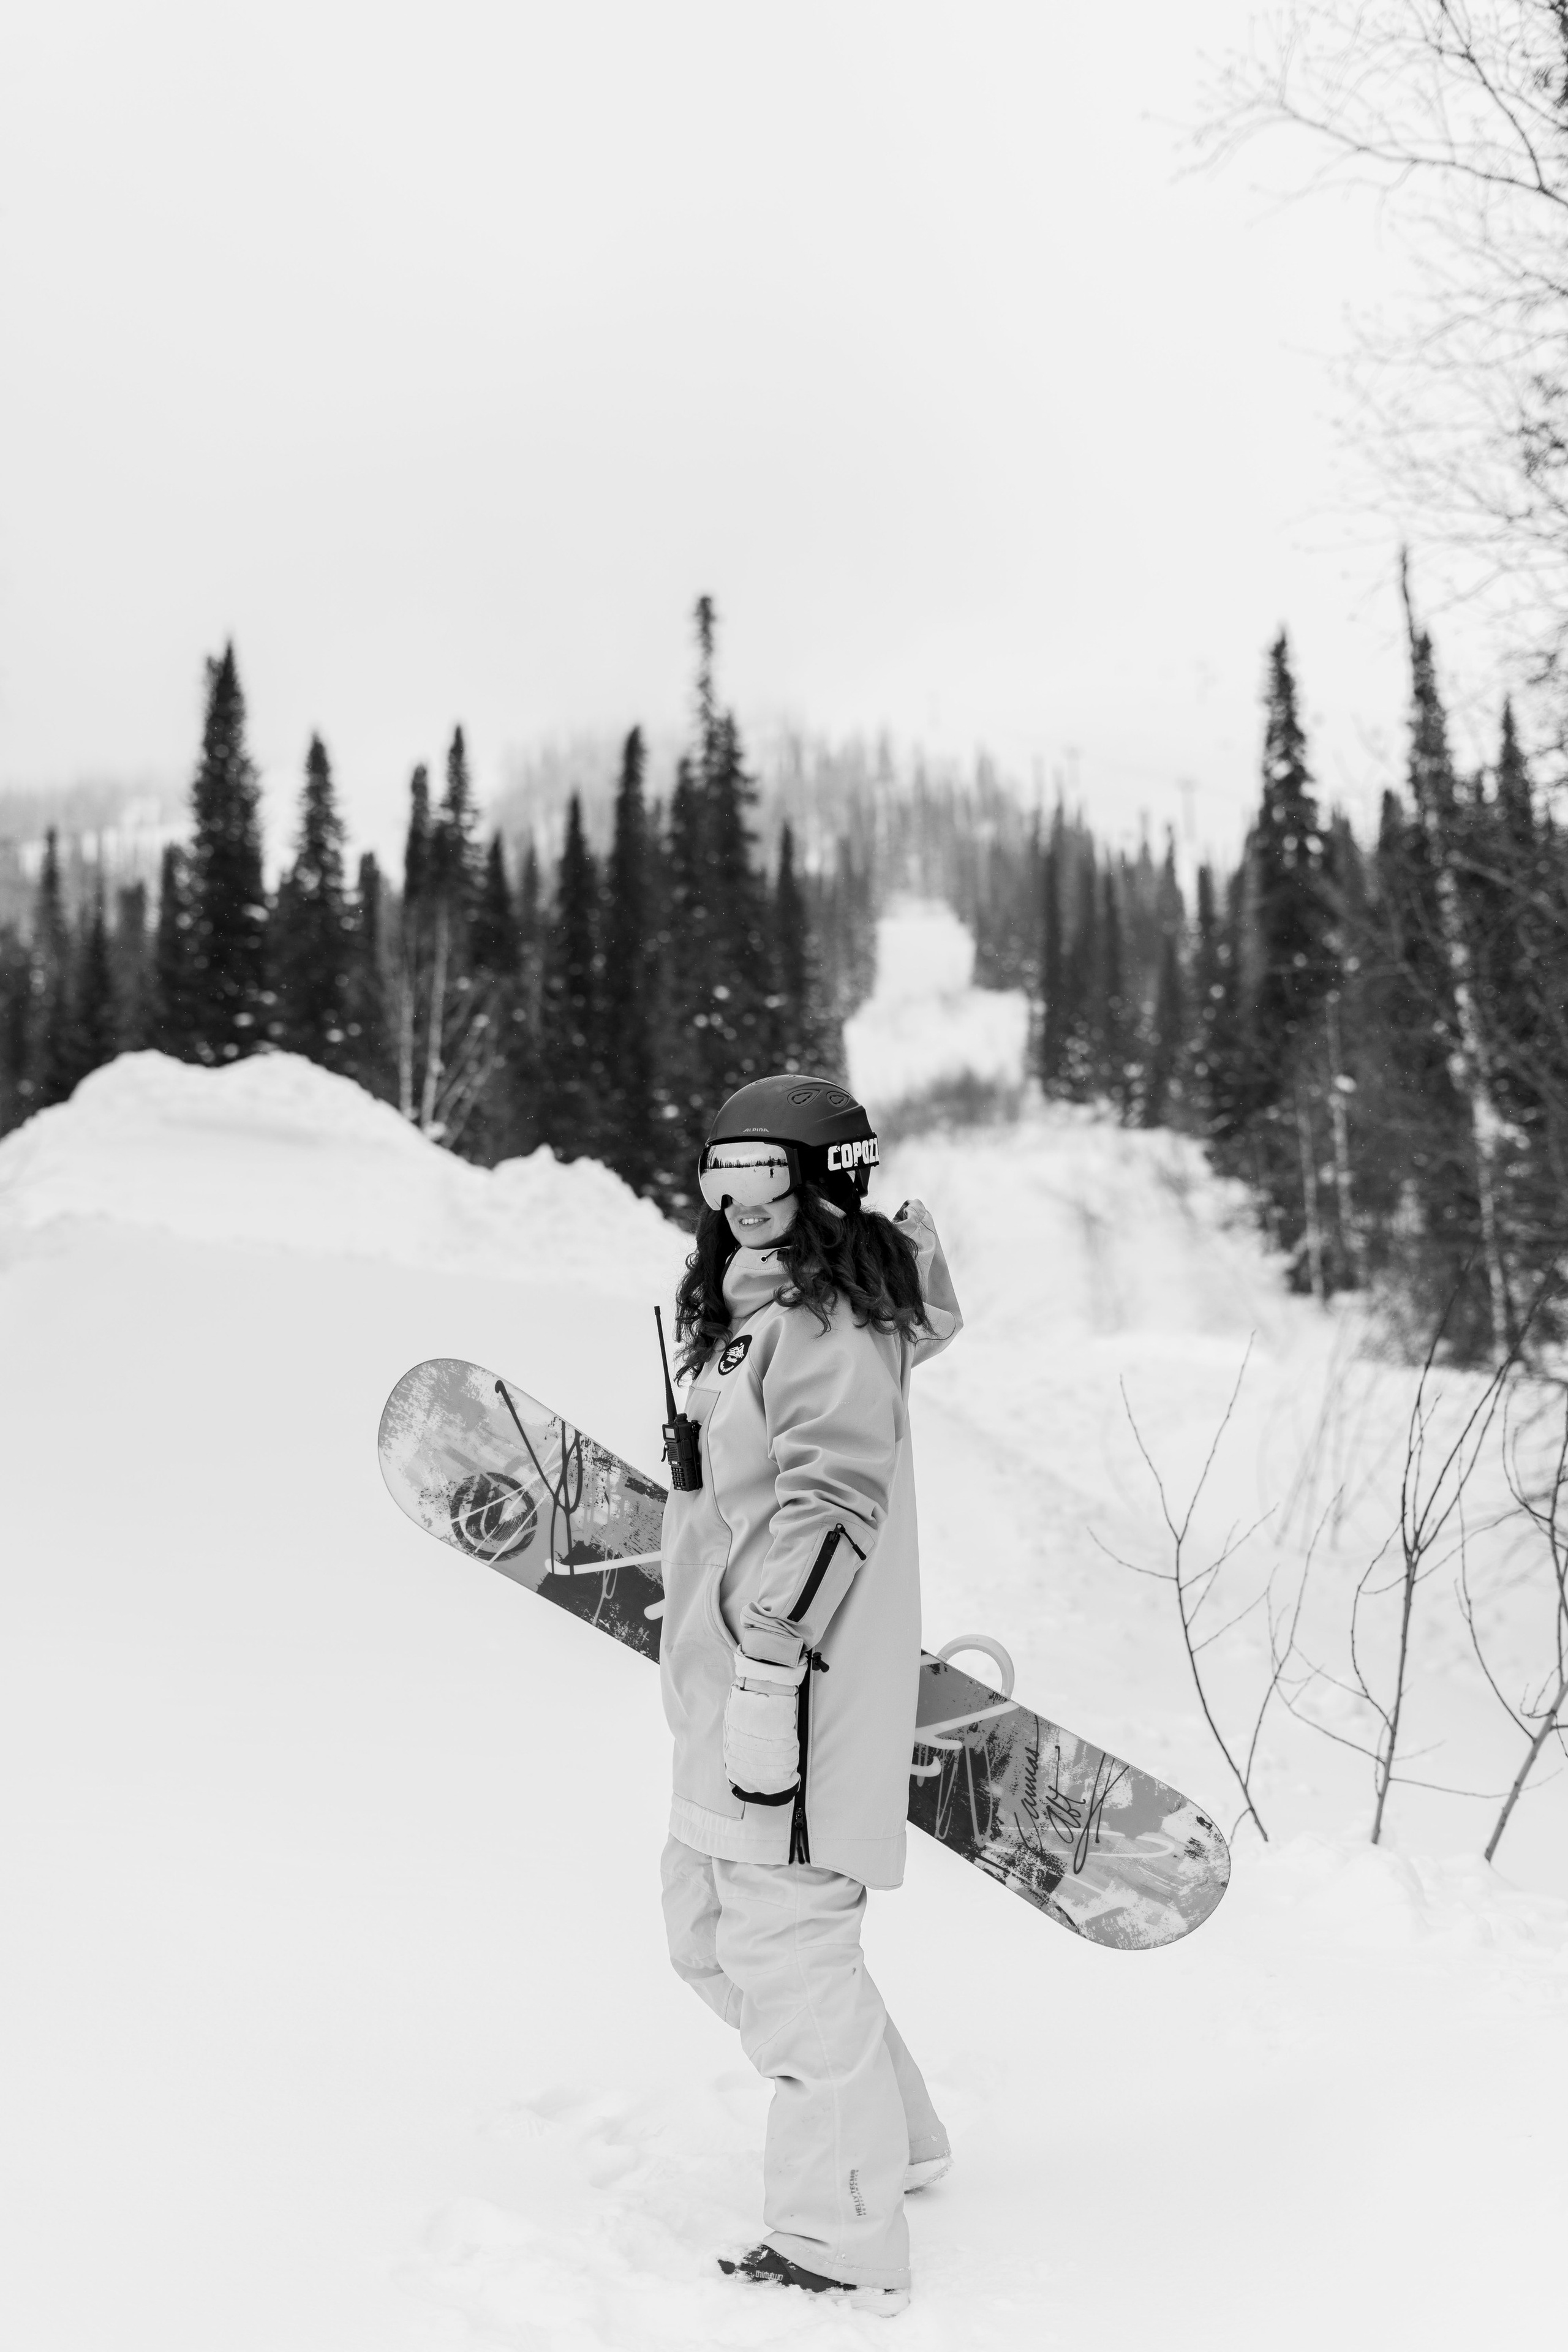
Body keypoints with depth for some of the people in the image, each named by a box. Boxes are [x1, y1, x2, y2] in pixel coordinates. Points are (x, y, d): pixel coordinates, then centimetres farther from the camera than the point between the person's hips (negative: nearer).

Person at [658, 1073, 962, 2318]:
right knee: (710, 1927, 20)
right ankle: (894, 2134, 37)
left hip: (794, 1693, -10)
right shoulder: (750, 1308, 15)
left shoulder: (828, 1323, -15)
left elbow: (831, 1502, -24)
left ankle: (840, 2243, 14)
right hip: (725, 1689, 10)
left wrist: (771, 1662, -28)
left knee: (786, 1945, -2)